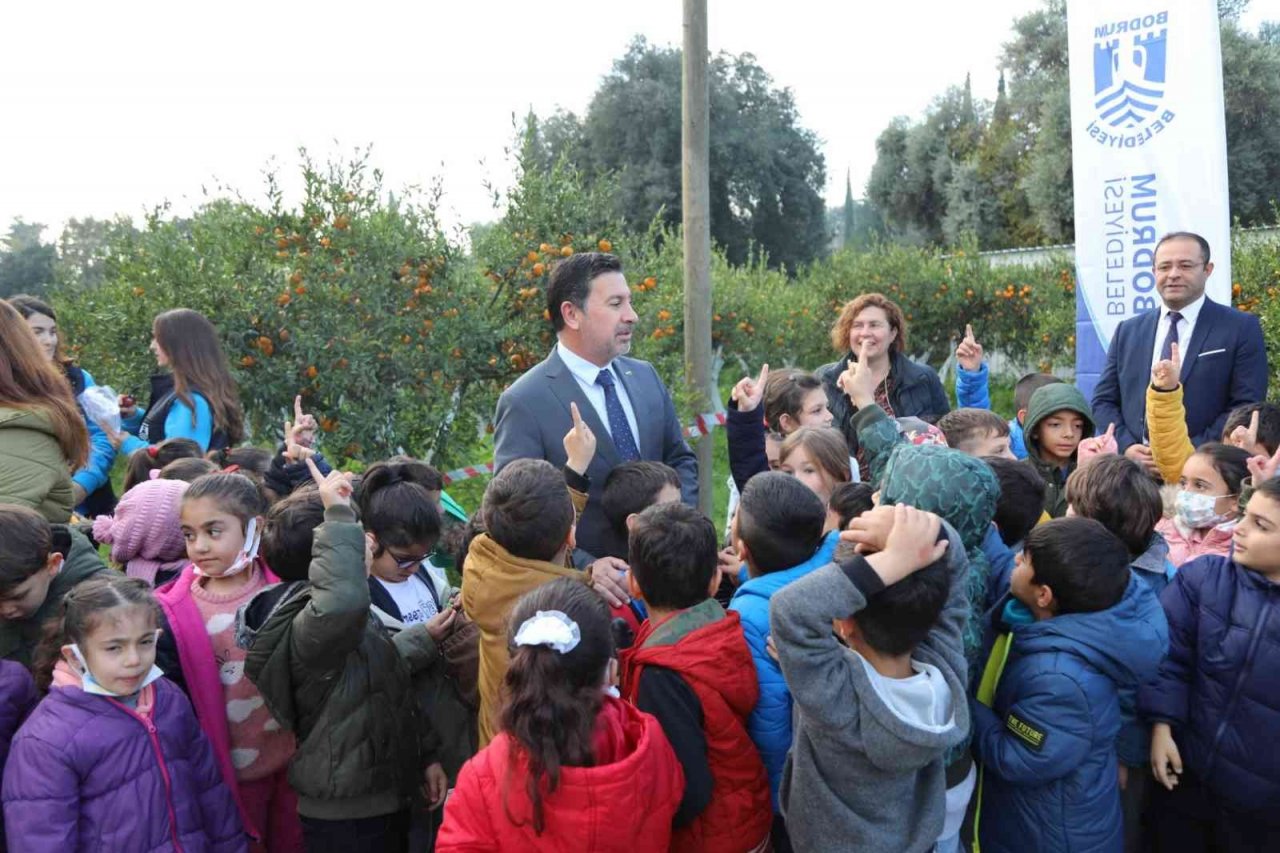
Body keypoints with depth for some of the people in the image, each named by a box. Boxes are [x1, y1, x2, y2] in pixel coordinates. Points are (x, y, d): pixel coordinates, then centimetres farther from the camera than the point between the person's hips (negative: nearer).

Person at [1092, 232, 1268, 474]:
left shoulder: (1241, 328, 2)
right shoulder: (1128, 332, 11)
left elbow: (1247, 407, -5)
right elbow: (1104, 400, 10)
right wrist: (1127, 447, -7)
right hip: (1133, 470, 3)